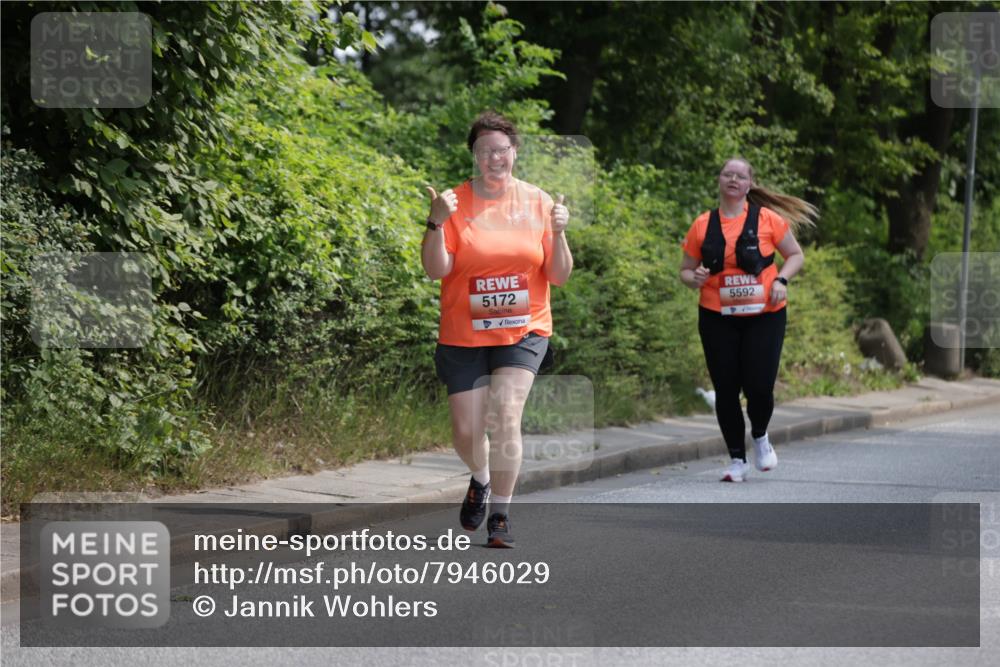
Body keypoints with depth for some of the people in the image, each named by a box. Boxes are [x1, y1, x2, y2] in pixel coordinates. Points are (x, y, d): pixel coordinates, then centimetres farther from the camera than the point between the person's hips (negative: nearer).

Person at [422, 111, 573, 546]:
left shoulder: (538, 203, 1)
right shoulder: (455, 202, -4)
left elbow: (559, 277, 1)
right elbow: (436, 270, -10)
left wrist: (558, 233, -15)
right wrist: (436, 223, -24)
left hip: (523, 331, 0)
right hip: (464, 334, 0)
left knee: (505, 417, -17)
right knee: (467, 432, 2)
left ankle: (500, 516, -5)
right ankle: (481, 478, 38)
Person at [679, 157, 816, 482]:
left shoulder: (768, 219, 0)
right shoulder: (703, 225, 4)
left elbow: (795, 254, 9)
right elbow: (685, 270, 11)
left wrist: (782, 280, -9)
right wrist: (694, 278, -12)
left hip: (764, 315, -1)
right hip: (717, 318, 2)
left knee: (759, 386, -8)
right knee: (726, 389, 2)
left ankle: (760, 437, 24)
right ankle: (737, 459, 16)